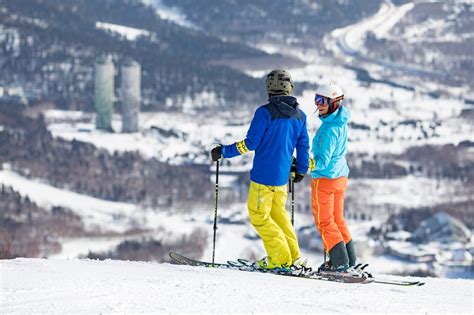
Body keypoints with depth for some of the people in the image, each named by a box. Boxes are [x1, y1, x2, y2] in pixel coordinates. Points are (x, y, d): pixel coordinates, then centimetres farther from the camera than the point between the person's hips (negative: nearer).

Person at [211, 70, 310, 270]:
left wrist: (223, 152, -3)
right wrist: (301, 170, 28)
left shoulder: (265, 113, -14)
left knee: (259, 215, 2)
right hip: (282, 176, 7)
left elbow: (250, 143, -14)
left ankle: (280, 259, -2)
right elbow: (303, 146, 12)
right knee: (278, 213, 21)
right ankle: (293, 257, 20)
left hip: (263, 174, -7)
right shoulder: (299, 116, 6)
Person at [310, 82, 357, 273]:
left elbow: (323, 160, -27)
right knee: (337, 218, 18)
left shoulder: (330, 128, -24)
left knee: (324, 221, 1)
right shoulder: (341, 121, 4)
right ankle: (349, 259, 22)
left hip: (325, 178, -9)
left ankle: (339, 262, 0)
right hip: (340, 176, 9)